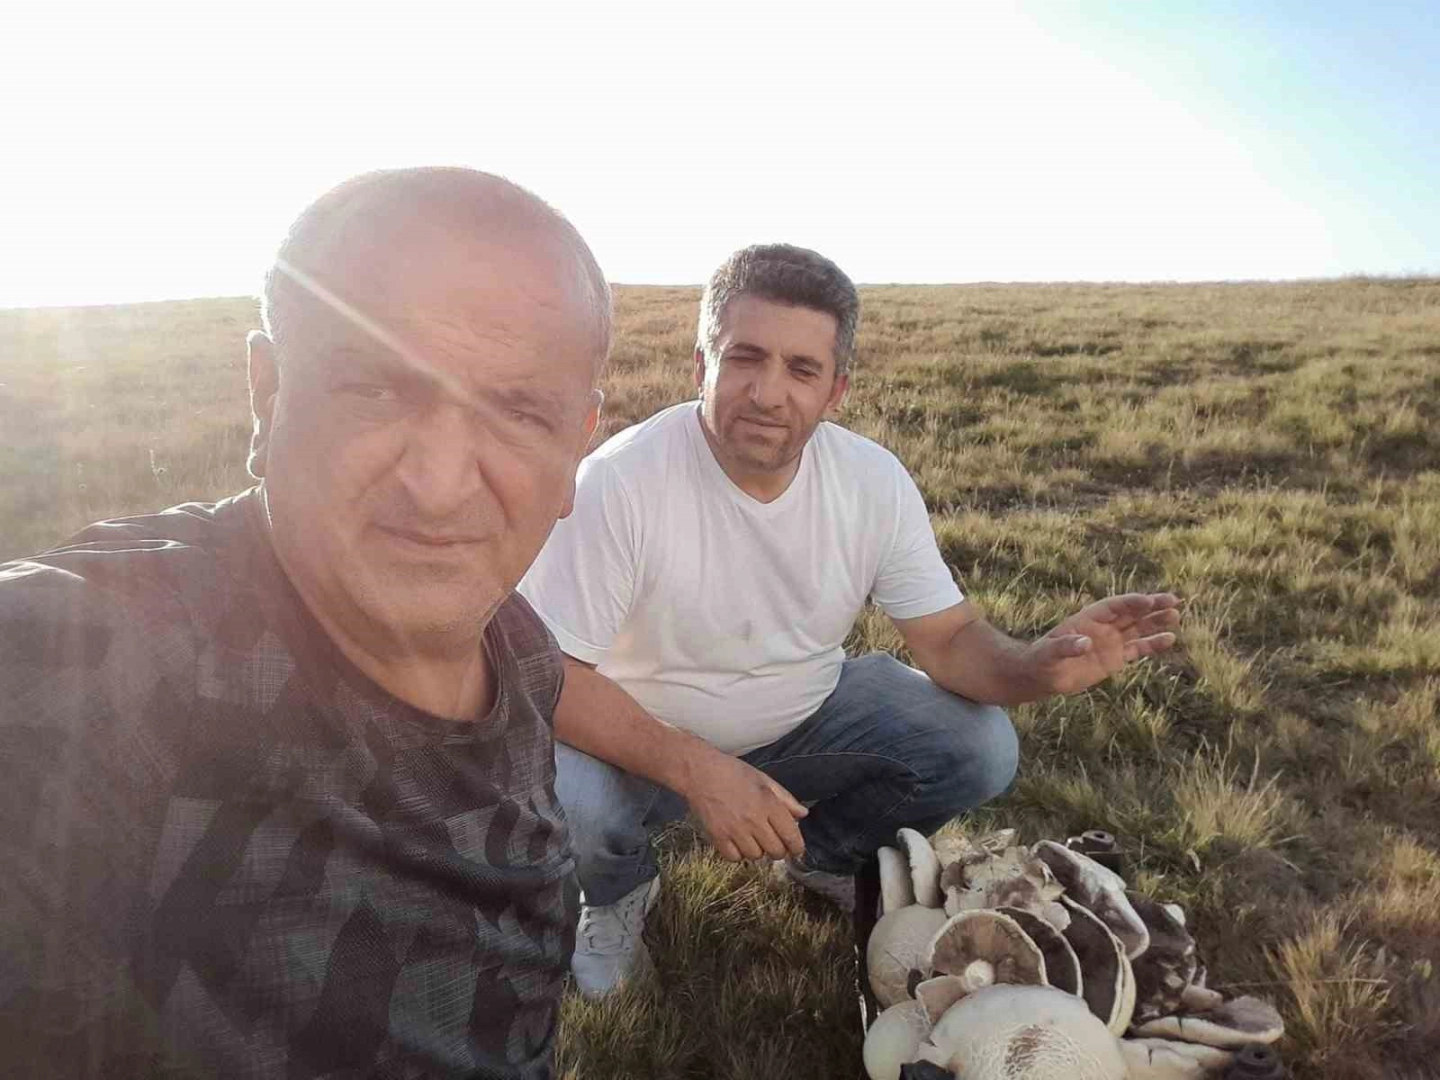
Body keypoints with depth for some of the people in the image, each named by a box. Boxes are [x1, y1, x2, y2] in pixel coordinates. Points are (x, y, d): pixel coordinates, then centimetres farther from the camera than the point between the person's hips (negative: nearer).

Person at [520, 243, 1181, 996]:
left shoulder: (874, 481, -15)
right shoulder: (620, 482, -28)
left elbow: (948, 639, -10)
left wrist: (1038, 665, -33)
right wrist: (698, 770, -38)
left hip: (805, 718, 4)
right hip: (642, 738, -3)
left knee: (979, 749, -13)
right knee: (562, 799, -33)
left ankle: (825, 855, 18)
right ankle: (619, 891, 7)